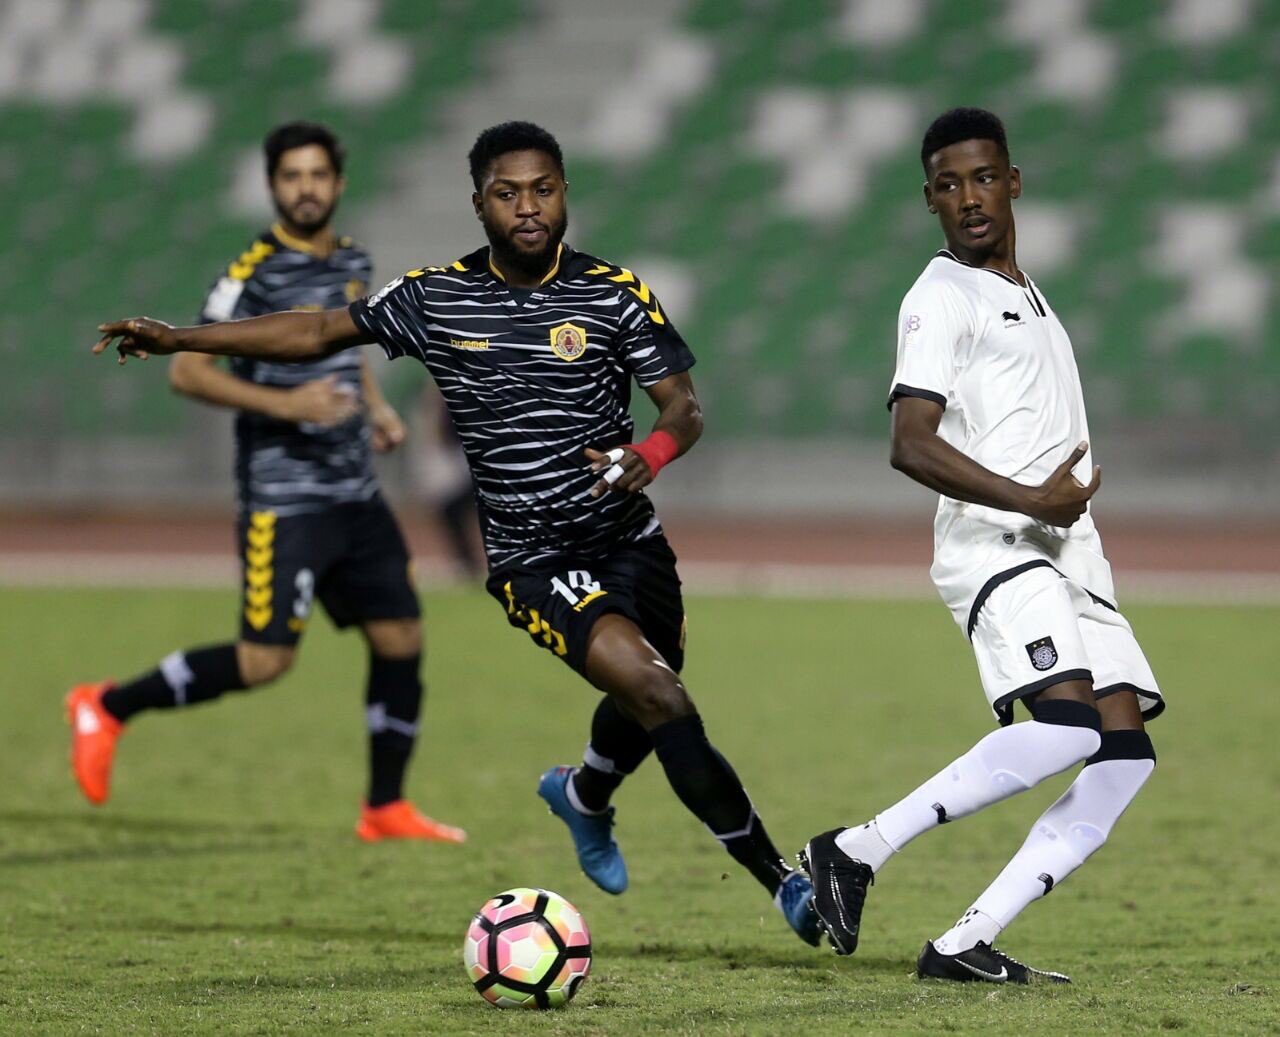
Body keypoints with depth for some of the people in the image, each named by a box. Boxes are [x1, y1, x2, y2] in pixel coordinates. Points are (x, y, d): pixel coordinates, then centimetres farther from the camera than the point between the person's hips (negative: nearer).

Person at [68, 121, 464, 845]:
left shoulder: (353, 262, 11)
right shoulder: (256, 274, -12)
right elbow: (187, 371, -14)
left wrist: (375, 405, 11)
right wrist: (285, 404, -23)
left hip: (356, 496, 7)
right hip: (283, 501, -7)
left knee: (401, 638, 5)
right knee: (264, 660, -11)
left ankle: (386, 808, 17)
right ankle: (107, 709, 5)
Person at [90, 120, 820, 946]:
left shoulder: (614, 294, -5)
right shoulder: (435, 298, -3)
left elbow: (684, 407, -7)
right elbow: (321, 333, 8)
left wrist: (651, 453, -30)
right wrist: (178, 339, 4)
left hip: (629, 538, 3)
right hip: (532, 561, -3)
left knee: (646, 710, 19)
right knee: (656, 693, -21)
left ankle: (586, 796, 56)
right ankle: (782, 878, -15)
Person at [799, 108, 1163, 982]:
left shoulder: (1028, 297, 24)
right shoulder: (942, 298, -4)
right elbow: (912, 446, -16)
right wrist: (1031, 501, -21)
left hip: (1068, 558, 9)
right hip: (994, 549, -9)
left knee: (1125, 755, -5)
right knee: (1068, 724, -28)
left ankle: (966, 945, -8)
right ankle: (856, 852, -19)